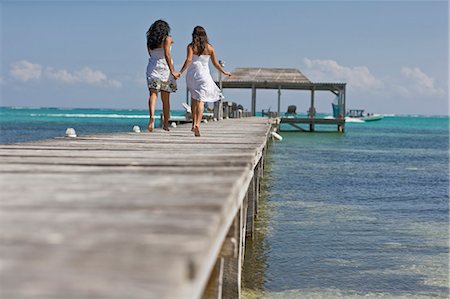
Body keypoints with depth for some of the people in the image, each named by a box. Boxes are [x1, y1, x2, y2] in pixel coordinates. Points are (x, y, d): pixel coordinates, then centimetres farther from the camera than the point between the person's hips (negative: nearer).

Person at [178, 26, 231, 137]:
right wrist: (224, 72, 23)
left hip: (191, 75, 1)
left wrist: (180, 72, -18)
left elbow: (188, 60, -17)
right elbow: (215, 63, 8)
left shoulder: (191, 46, -3)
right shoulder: (209, 48, 2)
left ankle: (194, 123, 19)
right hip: (204, 75, -1)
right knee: (201, 100, -5)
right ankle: (197, 124, -23)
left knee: (194, 99, 19)